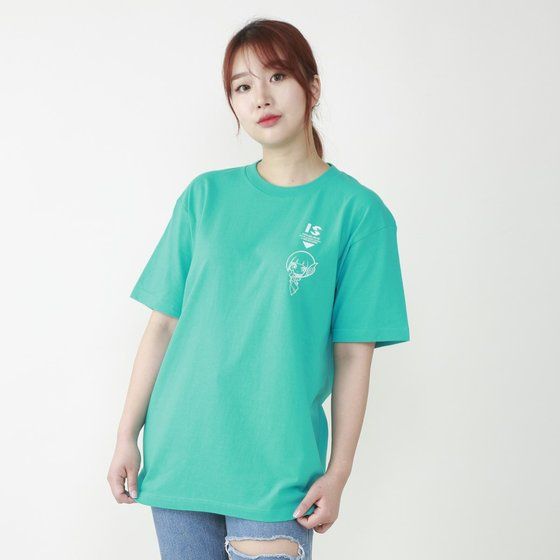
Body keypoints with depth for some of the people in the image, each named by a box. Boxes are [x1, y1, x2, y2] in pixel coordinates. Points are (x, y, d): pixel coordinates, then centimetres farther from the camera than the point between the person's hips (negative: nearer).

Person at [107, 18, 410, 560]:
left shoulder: (357, 210, -3)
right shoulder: (205, 196, 5)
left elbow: (353, 354, -5)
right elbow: (163, 326, 5)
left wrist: (337, 472, -7)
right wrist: (127, 436, 3)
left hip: (277, 462, -3)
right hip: (178, 451, 3)